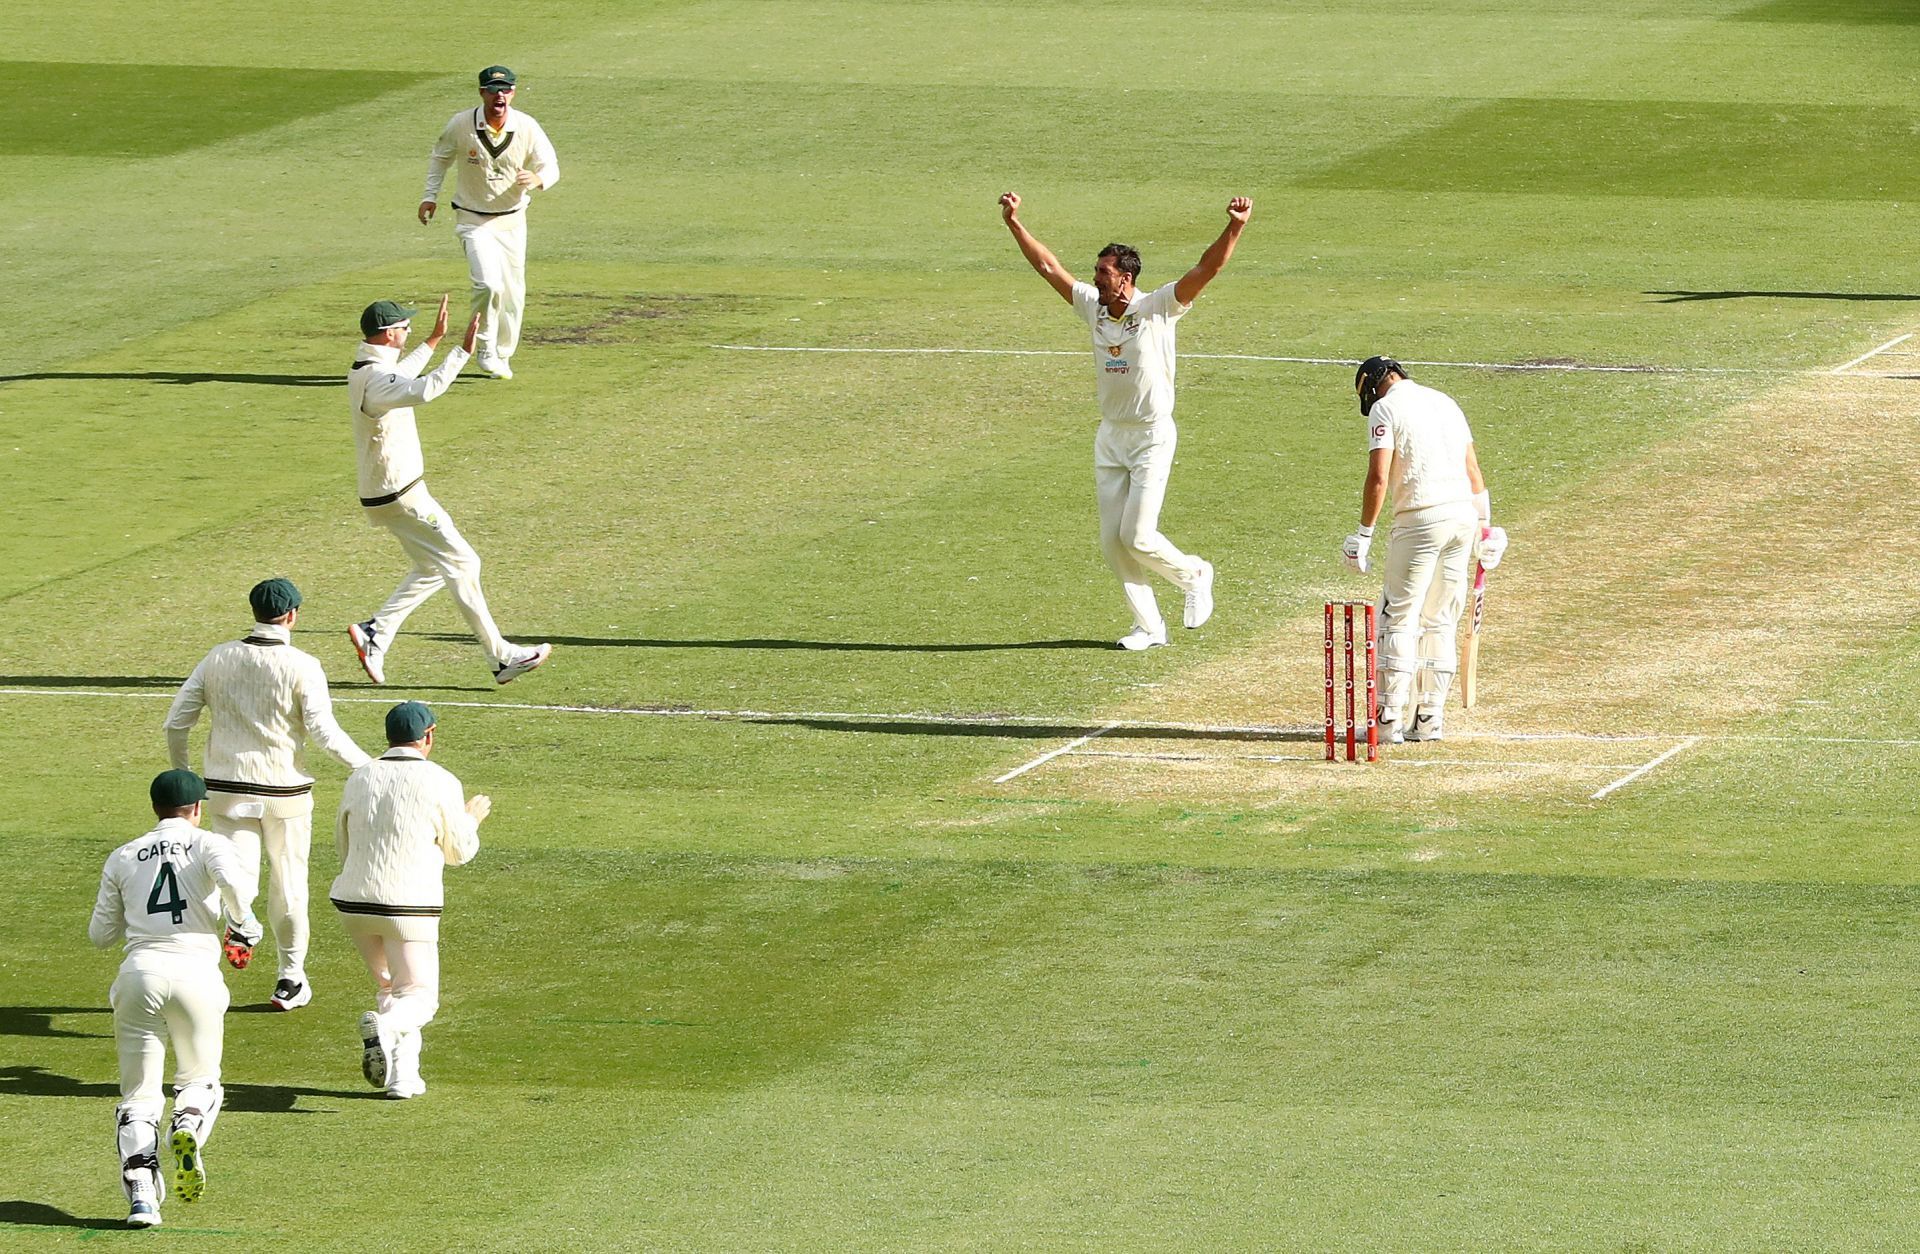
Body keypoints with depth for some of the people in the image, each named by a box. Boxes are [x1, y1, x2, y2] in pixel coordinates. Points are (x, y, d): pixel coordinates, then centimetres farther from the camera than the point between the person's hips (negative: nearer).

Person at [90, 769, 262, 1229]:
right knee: (200, 1079, 17)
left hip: (139, 972, 1)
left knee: (138, 1092, 5)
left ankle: (140, 1193, -13)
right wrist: (243, 924, 4)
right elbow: (234, 881, -14)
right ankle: (188, 1126, -17)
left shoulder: (122, 858, 16)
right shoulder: (209, 844, 8)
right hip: (196, 971, -1)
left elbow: (101, 933, 18)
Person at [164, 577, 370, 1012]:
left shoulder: (219, 658, 1)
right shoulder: (301, 667, -10)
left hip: (227, 790, 2)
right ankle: (291, 979, 23)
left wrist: (180, 773, 18)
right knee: (288, 884, 13)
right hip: (284, 792, -2)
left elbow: (177, 721, 3)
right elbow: (324, 732, -15)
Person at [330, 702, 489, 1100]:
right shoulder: (439, 783, -6)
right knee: (419, 997, 2)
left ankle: (402, 1075, 9)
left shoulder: (360, 779, 5)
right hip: (409, 907, -4)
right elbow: (459, 852, 4)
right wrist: (471, 818, 23)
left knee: (389, 985, 22)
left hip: (353, 902, 4)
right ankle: (384, 1028, -32)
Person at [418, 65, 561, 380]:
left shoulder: (527, 127, -12)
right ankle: (486, 351, -2)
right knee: (488, 284, -21)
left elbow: (551, 166, -5)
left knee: (513, 294, 8)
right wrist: (431, 195, 2)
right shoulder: (461, 125, -13)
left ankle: (502, 355, 28)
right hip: (474, 220, -2)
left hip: (512, 221, 2)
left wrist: (537, 179, -28)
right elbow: (440, 156, 7)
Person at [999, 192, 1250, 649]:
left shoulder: (1158, 308, -13)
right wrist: (1014, 222, 7)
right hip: (1110, 436, 6)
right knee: (1112, 540, 4)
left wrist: (1234, 229, -39)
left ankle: (1193, 575, 18)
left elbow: (1206, 270, -25)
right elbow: (1048, 266, 10)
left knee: (1138, 537, -11)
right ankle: (1149, 626, 14)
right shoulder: (1093, 306, 3)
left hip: (1152, 436, -6)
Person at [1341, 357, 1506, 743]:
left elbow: (1379, 476, -12)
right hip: (1464, 513, 7)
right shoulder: (1444, 401, 18)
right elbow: (1473, 469, 17)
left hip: (1422, 518, -7)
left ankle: (1389, 721, -5)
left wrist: (1365, 534, -9)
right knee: (1440, 620, 13)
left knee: (1398, 617, -1)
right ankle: (1430, 720, 12)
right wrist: (1485, 527, 19)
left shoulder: (1384, 409, -3)